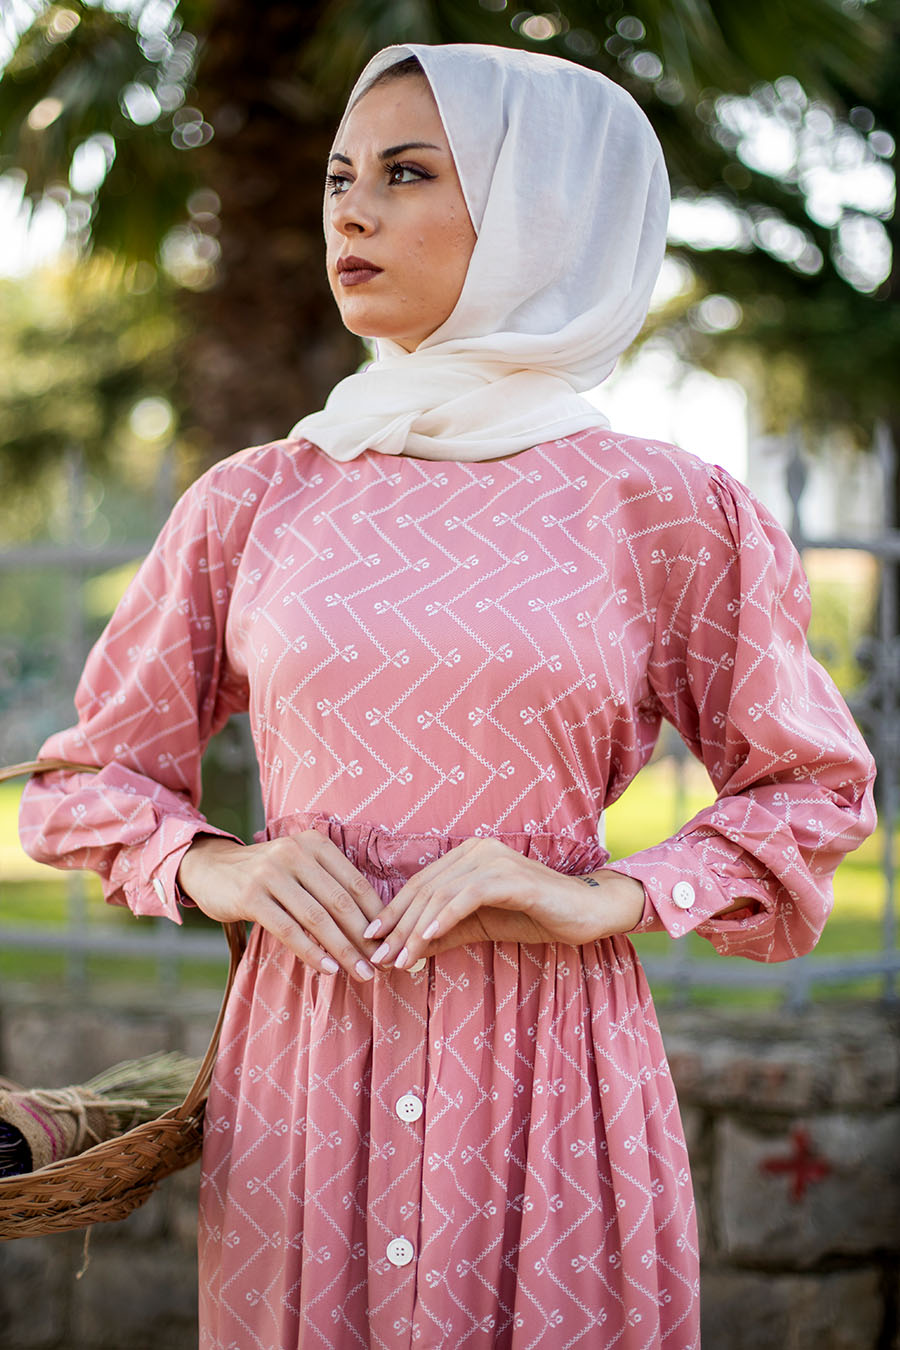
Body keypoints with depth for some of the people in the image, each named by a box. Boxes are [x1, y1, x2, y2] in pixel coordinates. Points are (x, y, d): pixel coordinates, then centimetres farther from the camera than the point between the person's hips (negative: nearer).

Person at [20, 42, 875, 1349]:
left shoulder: (671, 514, 0)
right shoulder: (253, 503, 6)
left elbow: (808, 790, 8)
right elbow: (98, 772, 15)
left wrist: (608, 898, -8)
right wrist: (212, 868, -6)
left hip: (551, 1063, -1)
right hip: (303, 1057, 2)